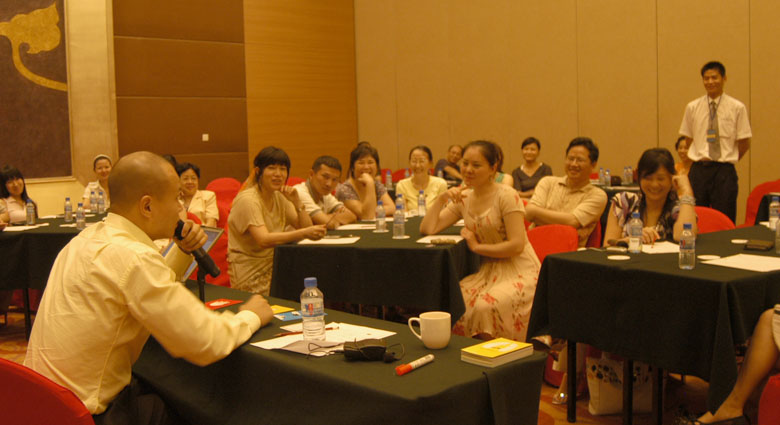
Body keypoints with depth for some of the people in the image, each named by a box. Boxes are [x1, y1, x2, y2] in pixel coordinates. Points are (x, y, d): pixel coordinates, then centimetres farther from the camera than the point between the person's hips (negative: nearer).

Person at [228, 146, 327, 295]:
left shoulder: (279, 197, 10)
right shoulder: (247, 200, -14)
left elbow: (306, 227, 5)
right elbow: (264, 240, -28)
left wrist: (296, 202, -9)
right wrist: (304, 233, -39)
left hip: (275, 267, 7)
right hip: (252, 276, -7)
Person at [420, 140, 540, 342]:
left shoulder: (506, 196, -11)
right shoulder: (464, 198, 8)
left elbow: (517, 245, -16)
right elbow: (427, 229, 6)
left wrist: (477, 247, -9)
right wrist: (442, 199, -5)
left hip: (519, 272, -6)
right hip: (489, 271, 6)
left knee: (484, 307, -32)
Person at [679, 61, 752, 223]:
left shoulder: (737, 108, -1)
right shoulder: (692, 107, 5)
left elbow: (745, 143, 3)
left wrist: (728, 161, 5)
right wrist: (702, 160, 7)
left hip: (724, 171, -2)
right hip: (698, 170, 2)